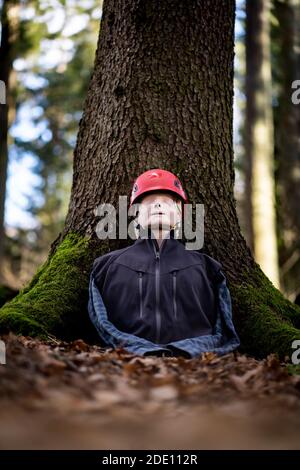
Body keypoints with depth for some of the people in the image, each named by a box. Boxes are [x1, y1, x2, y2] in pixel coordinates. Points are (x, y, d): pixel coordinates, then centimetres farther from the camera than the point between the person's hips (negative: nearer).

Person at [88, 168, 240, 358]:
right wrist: (143, 349, -7)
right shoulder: (107, 266, 20)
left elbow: (222, 335, 13)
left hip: (192, 358, 1)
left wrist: (185, 349, -6)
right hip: (130, 359, 0)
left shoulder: (206, 267, 20)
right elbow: (103, 327, 11)